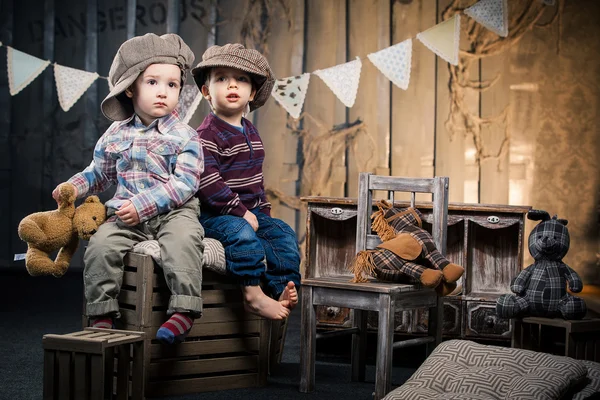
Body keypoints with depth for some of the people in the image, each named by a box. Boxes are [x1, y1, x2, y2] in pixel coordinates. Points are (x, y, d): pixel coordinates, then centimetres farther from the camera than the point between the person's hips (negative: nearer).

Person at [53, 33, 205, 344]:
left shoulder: (184, 137, -3)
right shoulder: (116, 134, 10)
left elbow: (184, 184, -12)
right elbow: (99, 173, 24)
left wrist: (143, 205, -21)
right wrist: (74, 187, 5)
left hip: (173, 211, -3)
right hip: (126, 214, 4)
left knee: (182, 239, -34)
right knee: (101, 245, -20)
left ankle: (183, 310, -31)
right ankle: (102, 315, -10)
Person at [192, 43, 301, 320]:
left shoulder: (251, 134, 16)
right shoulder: (207, 134, -12)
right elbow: (208, 183, -22)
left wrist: (263, 211, 12)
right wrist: (240, 212, -22)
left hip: (250, 211, 8)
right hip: (214, 214, -8)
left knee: (284, 234, -7)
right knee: (243, 234, -33)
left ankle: (283, 288, -10)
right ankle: (253, 295, -29)